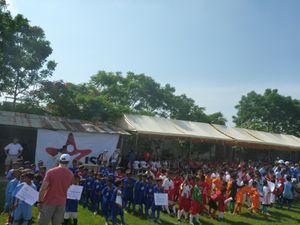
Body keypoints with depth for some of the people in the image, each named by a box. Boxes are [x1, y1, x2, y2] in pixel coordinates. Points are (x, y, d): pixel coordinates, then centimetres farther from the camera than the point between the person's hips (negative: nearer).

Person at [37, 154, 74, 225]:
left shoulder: (51, 171, -10)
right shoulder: (70, 174, 0)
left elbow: (43, 188, -13)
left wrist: (40, 201, -6)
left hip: (49, 202, -3)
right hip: (61, 203, 3)